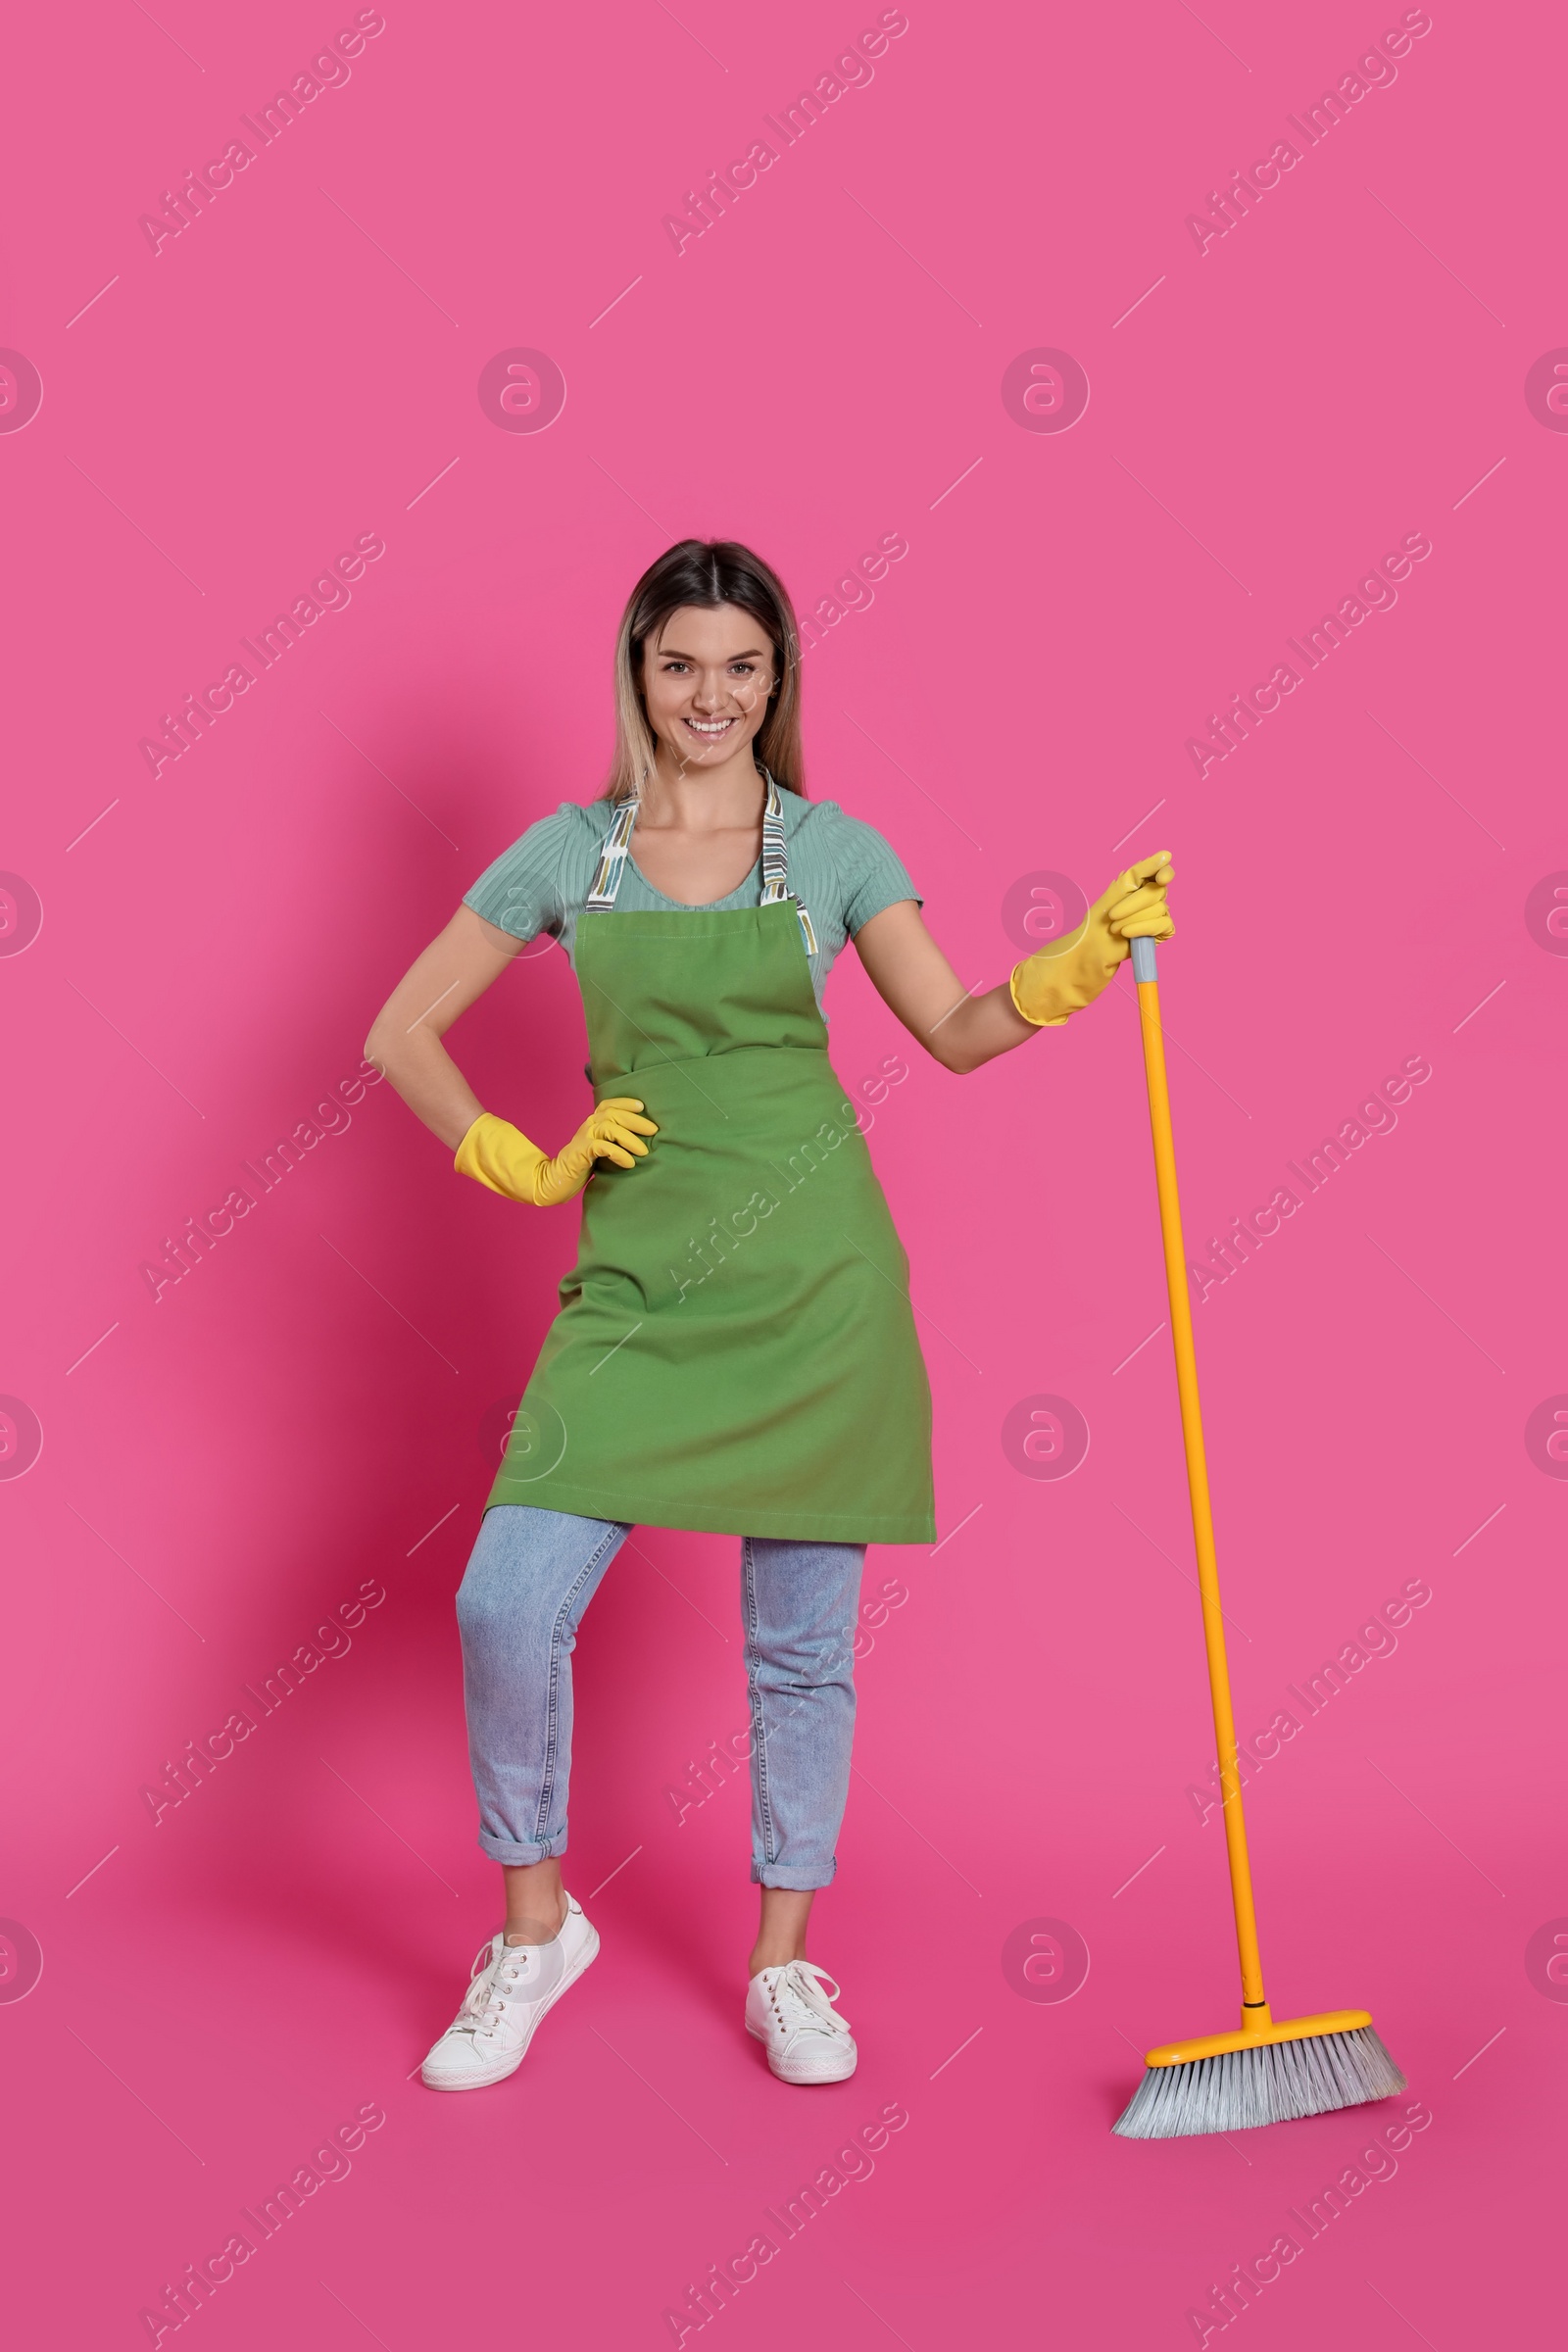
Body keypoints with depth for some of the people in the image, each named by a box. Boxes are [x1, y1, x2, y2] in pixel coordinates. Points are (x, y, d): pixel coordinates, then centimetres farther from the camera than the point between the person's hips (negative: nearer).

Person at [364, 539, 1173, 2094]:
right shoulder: (569, 851, 6)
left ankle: (785, 1963, 24)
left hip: (812, 1270, 0)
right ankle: (535, 1923, 15)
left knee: (803, 1634, 6)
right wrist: (532, 1171, 1)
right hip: (639, 1276, 0)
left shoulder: (830, 845, 6)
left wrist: (1083, 956, -12)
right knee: (507, 1606, -9)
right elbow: (401, 1034, 9)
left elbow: (959, 1031, 4)